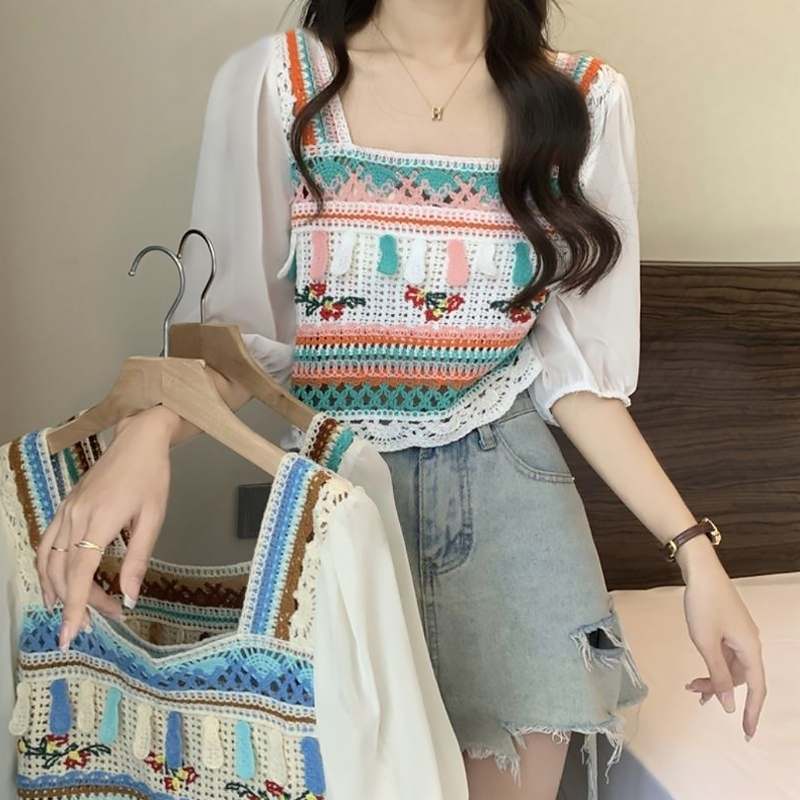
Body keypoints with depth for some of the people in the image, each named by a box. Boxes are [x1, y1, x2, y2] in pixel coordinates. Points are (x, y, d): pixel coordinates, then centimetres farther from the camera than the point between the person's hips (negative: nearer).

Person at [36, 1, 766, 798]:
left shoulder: (584, 100, -2)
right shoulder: (272, 82, -7)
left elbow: (573, 365, 0)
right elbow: (241, 331, -4)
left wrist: (693, 548, -6)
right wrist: (148, 428, -26)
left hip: (507, 484, 2)